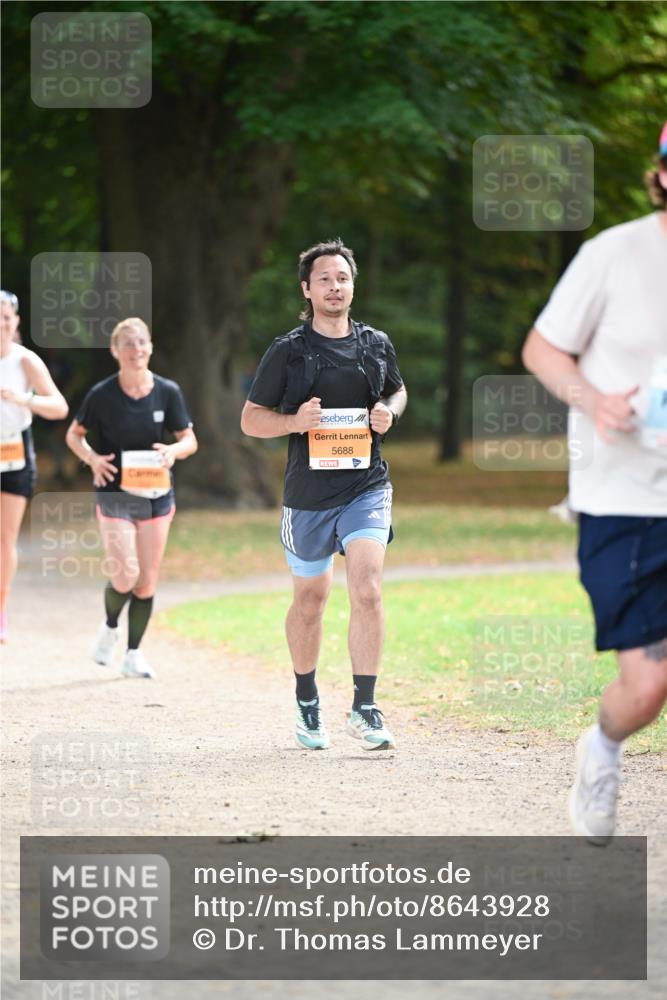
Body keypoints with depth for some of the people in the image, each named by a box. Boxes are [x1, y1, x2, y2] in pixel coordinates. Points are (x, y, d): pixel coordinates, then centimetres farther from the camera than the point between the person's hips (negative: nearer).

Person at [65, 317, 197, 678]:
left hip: (156, 495, 3)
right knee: (125, 577, -14)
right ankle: (110, 626, 18)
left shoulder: (167, 392, -2)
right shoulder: (102, 395, -7)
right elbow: (74, 434, 6)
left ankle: (133, 655, 19)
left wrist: (174, 450, -19)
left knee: (147, 582, 5)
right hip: (115, 495, -3)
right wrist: (92, 458, -13)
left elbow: (189, 439, 4)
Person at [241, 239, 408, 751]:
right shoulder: (288, 351, -2)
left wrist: (389, 412, 1)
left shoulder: (377, 345, 6)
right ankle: (307, 704, 32)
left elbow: (398, 390, 24)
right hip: (309, 492, 0)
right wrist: (295, 421, -18)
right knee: (310, 599, 12)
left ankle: (365, 709, -12)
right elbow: (251, 419, 1)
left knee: (368, 589, -17)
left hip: (367, 485, 1)